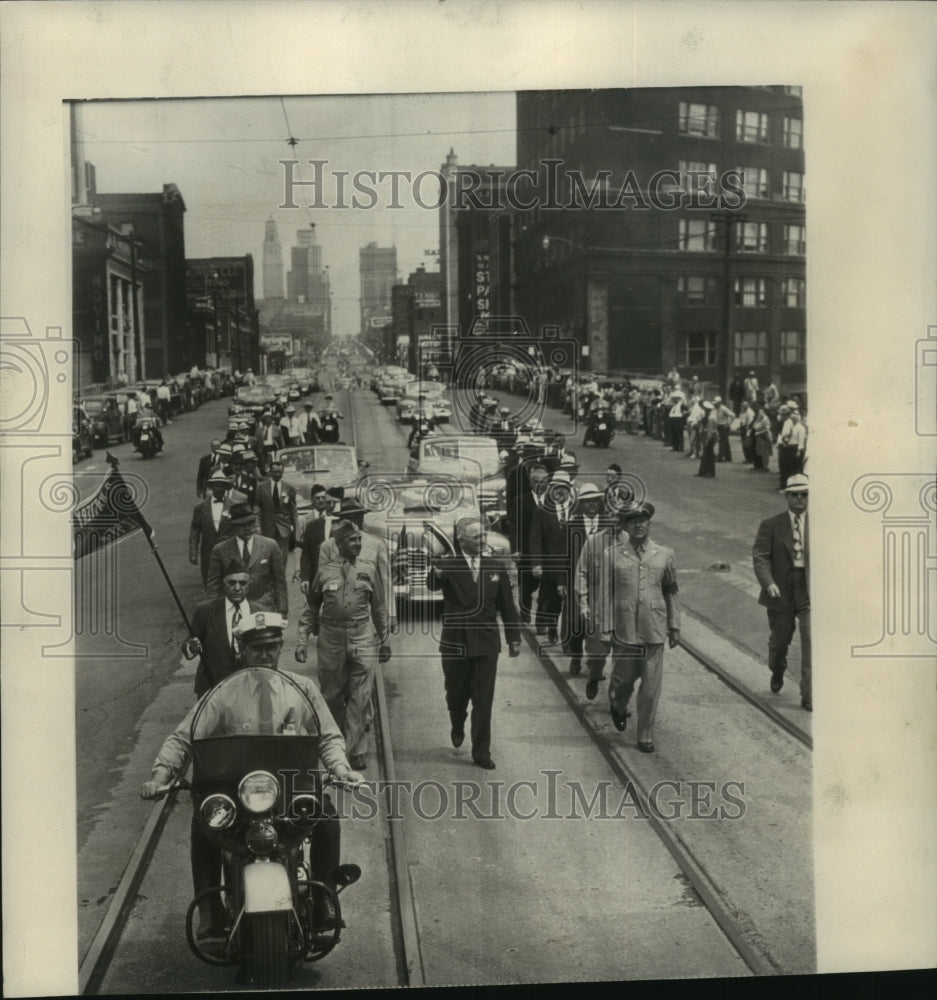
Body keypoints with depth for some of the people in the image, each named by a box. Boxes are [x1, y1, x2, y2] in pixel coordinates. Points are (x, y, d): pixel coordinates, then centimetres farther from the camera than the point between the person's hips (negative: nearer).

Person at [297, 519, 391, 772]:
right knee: (332, 696, 10)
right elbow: (311, 609, 8)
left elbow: (379, 607, 10)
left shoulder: (369, 568, 3)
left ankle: (356, 750, 5)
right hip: (331, 639, 0)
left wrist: (384, 641, 12)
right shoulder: (324, 571, 2)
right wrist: (302, 641, 3)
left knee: (360, 698, -2)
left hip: (362, 638, 0)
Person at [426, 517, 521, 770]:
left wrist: (514, 638, 7)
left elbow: (507, 605, 8)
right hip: (455, 642, -1)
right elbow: (432, 584, -28)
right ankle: (457, 727, 44)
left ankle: (481, 751, 7)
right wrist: (436, 574, -51)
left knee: (483, 700, 0)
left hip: (486, 642, 1)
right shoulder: (448, 565, -6)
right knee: (456, 694, 12)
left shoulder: (496, 566, 3)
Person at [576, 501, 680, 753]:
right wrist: (605, 630, -4)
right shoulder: (611, 555, -3)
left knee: (651, 686, 2)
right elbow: (604, 594, -1)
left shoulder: (664, 555, 3)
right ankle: (617, 706, 44)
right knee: (624, 679, 10)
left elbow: (671, 592, 11)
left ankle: (645, 735, 17)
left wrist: (674, 626, 11)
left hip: (654, 631, 1)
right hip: (623, 630, -1)